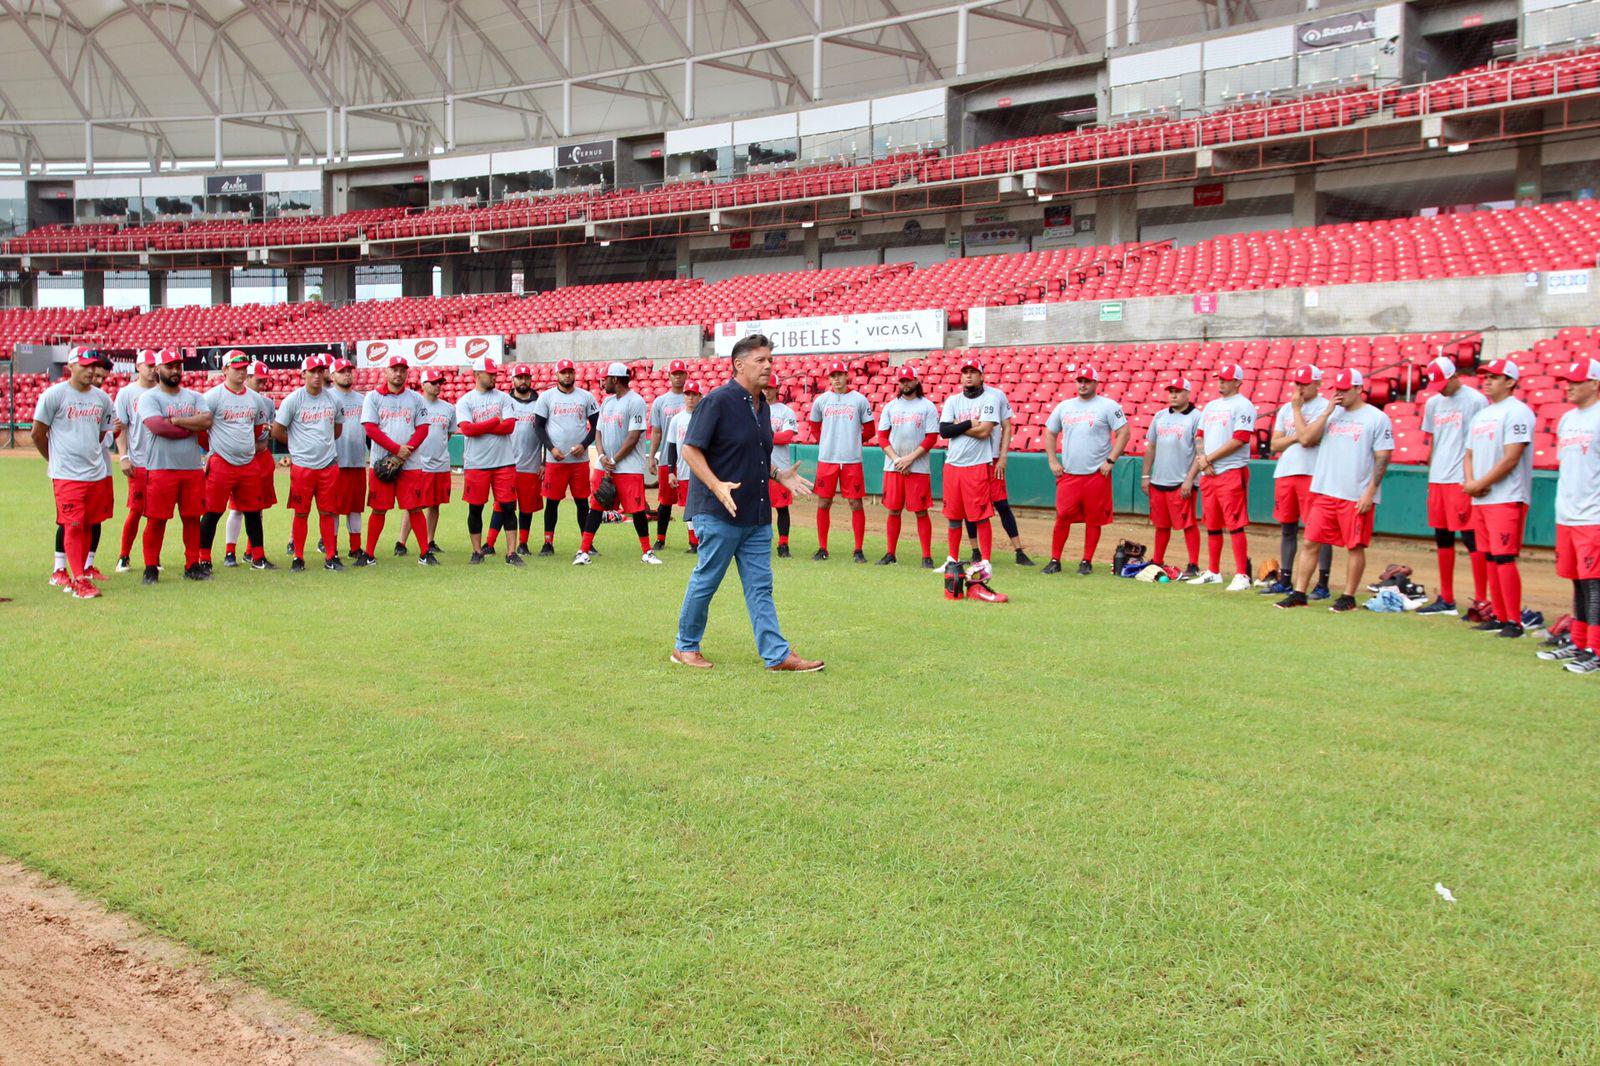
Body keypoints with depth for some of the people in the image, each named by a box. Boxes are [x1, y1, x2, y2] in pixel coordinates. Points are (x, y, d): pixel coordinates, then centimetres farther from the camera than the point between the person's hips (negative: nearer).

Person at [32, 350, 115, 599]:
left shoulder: (102, 397, 9)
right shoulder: (54, 394, -5)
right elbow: (38, 434, 0)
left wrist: (90, 455, 13)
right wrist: (56, 460, 7)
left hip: (97, 473, 5)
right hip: (67, 475, -5)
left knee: (88, 524, 9)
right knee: (73, 525, -8)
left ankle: (81, 572, 19)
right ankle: (78, 580, -7)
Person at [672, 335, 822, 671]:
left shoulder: (761, 404, 13)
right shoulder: (717, 401, -12)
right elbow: (691, 449, -14)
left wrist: (779, 475, 11)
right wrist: (717, 486, -25)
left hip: (758, 515, 8)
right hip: (719, 513, -8)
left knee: (760, 586, 7)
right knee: (706, 581, 3)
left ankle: (776, 654, 8)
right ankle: (685, 647, 19)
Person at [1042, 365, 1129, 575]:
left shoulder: (1108, 406, -1)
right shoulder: (1064, 406, 12)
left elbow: (1124, 432, -5)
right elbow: (1050, 433, 20)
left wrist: (1110, 461, -11)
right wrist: (1053, 461, 8)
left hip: (1097, 474, -3)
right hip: (1068, 474, 3)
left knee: (1094, 519, 2)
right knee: (1062, 516, 0)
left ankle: (1087, 562, 11)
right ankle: (1055, 560, 7)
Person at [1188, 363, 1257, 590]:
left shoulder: (1243, 406, -6)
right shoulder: (1210, 406, 18)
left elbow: (1239, 440, -15)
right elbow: (1200, 436, 19)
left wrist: (1210, 458, -12)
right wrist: (1201, 457, -1)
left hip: (1232, 472, -8)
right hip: (1208, 474, 8)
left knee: (1235, 524, -9)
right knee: (1212, 525, 12)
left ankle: (1242, 575, -7)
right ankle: (1213, 572, 20)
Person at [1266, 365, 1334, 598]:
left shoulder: (1324, 407, -4)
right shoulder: (1285, 409, 16)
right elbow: (1275, 444, 11)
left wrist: (1297, 408, -7)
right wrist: (1296, 436, -7)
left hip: (1312, 474, -7)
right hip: (1284, 474, 7)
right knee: (1287, 528, 12)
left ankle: (1322, 583, -3)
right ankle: (1285, 580, 19)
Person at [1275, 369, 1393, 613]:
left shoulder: (1377, 418, -2)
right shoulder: (1329, 414, 13)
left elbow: (1383, 458, -6)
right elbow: (1305, 439, 1)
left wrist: (1370, 492, -13)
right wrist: (1328, 411, -3)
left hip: (1357, 496, -5)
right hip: (1324, 492, 5)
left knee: (1354, 546, 2)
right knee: (1311, 542, 3)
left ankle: (1348, 597, 11)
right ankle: (1299, 594, 8)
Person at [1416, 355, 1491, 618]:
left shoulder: (1476, 400, -7)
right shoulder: (1433, 403, 14)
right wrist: (1431, 476, 16)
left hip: (1463, 481, -7)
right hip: (1437, 480, 7)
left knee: (1471, 538, -8)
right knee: (1442, 538, 11)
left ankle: (1481, 600, -5)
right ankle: (1446, 599, 18)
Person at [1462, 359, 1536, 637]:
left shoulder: (1517, 411, -9)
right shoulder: (1481, 415, 19)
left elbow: (1511, 458, -16)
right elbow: (1470, 454, 20)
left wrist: (1480, 484, -13)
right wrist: (1469, 481, 1)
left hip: (1507, 498, -9)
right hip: (1480, 499, 9)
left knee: (1504, 557, -12)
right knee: (1490, 559, 10)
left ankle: (1514, 621, -9)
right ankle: (1499, 617, 16)